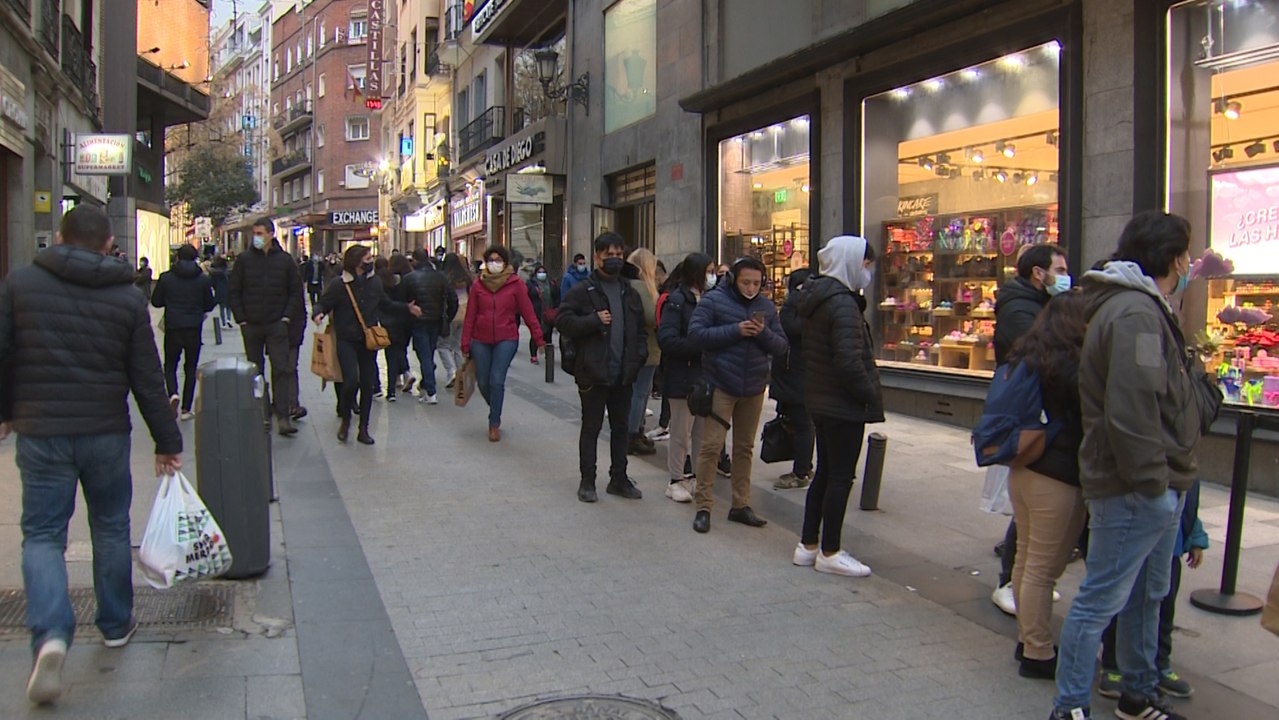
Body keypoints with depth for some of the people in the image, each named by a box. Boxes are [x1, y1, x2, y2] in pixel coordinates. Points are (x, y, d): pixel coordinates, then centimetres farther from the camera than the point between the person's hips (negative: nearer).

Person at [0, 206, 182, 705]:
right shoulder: (129, 298, -2)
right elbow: (148, 379, -1)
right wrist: (168, 442, 6)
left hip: (40, 434, 0)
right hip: (107, 434, 1)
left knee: (42, 534, 6)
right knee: (111, 528, 16)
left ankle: (51, 634, -13)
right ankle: (116, 625, 28)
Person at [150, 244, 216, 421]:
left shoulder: (166, 278, -2)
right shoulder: (203, 279, -2)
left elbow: (156, 301, 4)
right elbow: (209, 305, 3)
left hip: (172, 328, 0)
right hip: (194, 329, 0)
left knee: (170, 365, 13)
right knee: (191, 368, 9)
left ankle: (173, 394, -15)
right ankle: (186, 409, 8)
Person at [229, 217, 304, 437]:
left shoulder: (285, 260, 2)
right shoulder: (244, 260, 2)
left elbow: (296, 290, 7)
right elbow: (233, 290, 6)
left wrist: (287, 316, -2)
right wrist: (241, 318, -2)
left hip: (276, 325, -1)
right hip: (251, 325, 1)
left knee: (282, 369, -8)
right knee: (254, 371, 9)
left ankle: (283, 417, -11)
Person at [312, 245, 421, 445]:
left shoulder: (374, 282, 5)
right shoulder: (338, 285, -9)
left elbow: (386, 304, 19)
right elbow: (323, 304, -3)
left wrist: (407, 308, 10)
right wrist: (317, 314, -24)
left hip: (369, 341, 5)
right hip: (347, 341, -4)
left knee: (367, 385, 7)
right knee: (351, 380, -20)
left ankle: (363, 429, 19)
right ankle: (345, 420, 7)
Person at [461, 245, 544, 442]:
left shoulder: (515, 284, -3)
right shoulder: (478, 284, 4)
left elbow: (528, 312, -3)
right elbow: (470, 316, 5)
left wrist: (538, 338, -7)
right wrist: (466, 344, 4)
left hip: (506, 340, -3)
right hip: (481, 341, 3)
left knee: (497, 381, -10)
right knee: (483, 383, 7)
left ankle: (494, 424, 4)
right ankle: (495, 412, 35)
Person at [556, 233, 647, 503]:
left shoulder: (630, 293, 13)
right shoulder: (582, 291, -5)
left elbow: (640, 329, 18)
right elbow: (563, 321, -11)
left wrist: (639, 356, 3)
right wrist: (594, 320, -18)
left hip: (623, 373, 5)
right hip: (593, 372, -5)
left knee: (620, 427, 13)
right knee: (591, 428, 4)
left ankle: (619, 479, 25)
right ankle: (587, 481, 14)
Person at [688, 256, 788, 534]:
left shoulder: (767, 307, 7)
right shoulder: (713, 300, -6)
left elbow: (781, 346, 6)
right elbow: (696, 334, -15)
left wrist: (764, 333, -15)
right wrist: (735, 330, -21)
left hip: (754, 388, 5)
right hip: (721, 386, -5)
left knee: (745, 447, 13)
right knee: (711, 446, -6)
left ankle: (740, 506, 23)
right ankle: (703, 508, 3)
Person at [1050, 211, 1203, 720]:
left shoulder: (1144, 308, 16)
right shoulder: (1134, 313, -20)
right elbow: (1131, 408, -28)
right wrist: (1151, 479, -22)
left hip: (1156, 489, 11)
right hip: (1134, 490, -11)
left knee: (1148, 596, 22)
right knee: (1101, 601, -2)